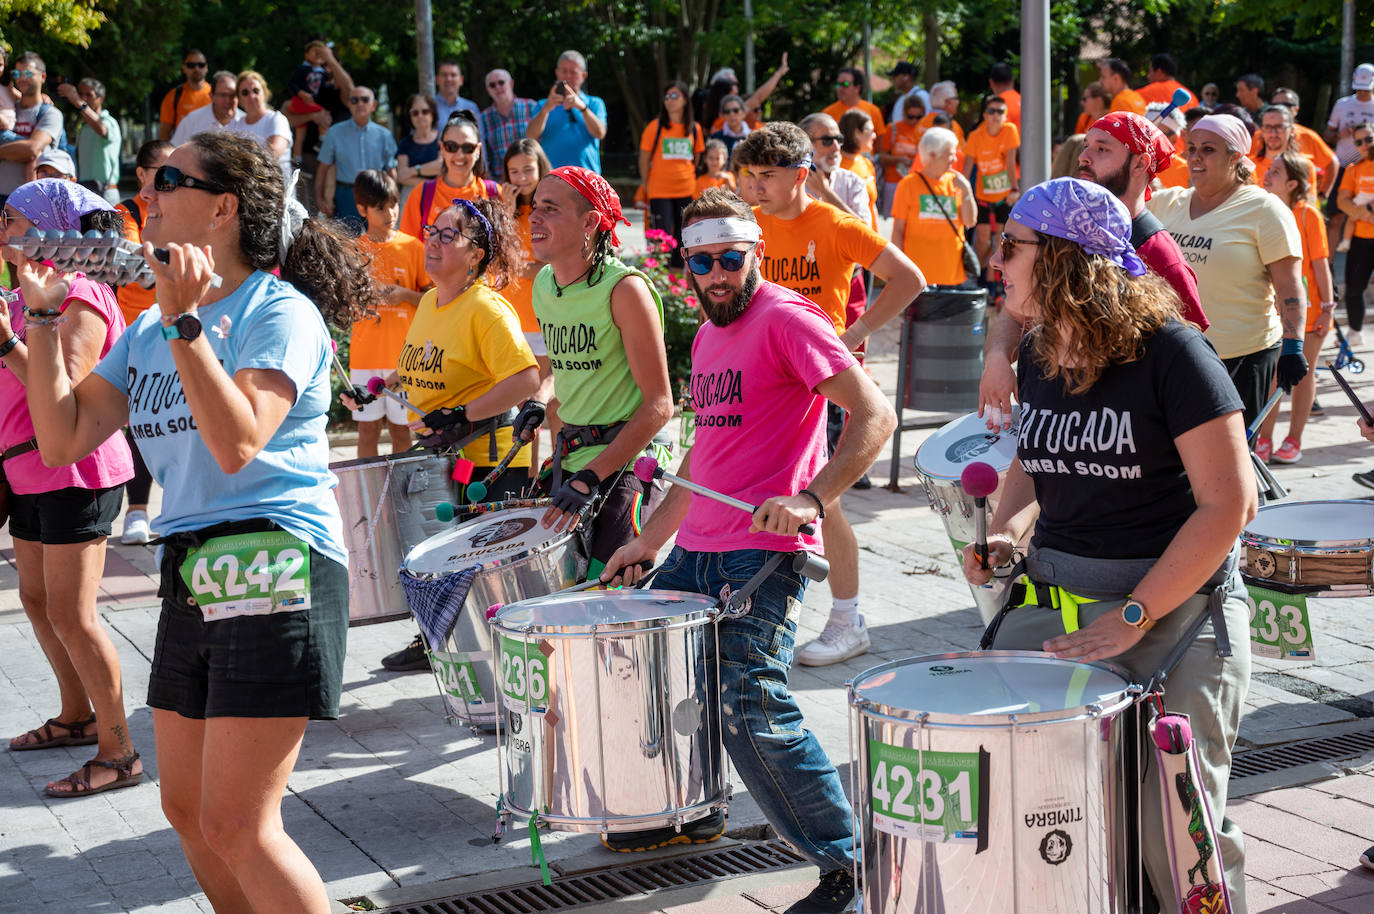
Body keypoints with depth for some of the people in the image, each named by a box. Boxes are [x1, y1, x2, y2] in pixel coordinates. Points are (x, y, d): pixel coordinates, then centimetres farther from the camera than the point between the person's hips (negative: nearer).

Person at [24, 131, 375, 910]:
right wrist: (41, 316, 7)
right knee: (189, 811, 15)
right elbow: (64, 439, 8)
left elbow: (237, 444, -22)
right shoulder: (149, 331, 14)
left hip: (275, 569, -9)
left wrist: (185, 322, -22)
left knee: (237, 825, -10)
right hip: (191, 575, 9)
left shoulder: (280, 312, -9)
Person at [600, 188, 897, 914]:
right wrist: (649, 540, 24)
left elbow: (873, 416, -17)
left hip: (763, 553, -9)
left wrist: (811, 500, -28)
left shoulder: (785, 319, -9)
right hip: (694, 552, 9)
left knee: (751, 708, -16)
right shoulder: (709, 337, 19)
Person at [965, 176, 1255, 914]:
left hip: (1173, 603, -6)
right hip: (1050, 599, 6)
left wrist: (1134, 616, -19)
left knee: (1170, 826, -4)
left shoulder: (1167, 352, -15)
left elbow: (1229, 505, -17)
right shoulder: (1037, 356, 6)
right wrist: (1007, 529, 1)